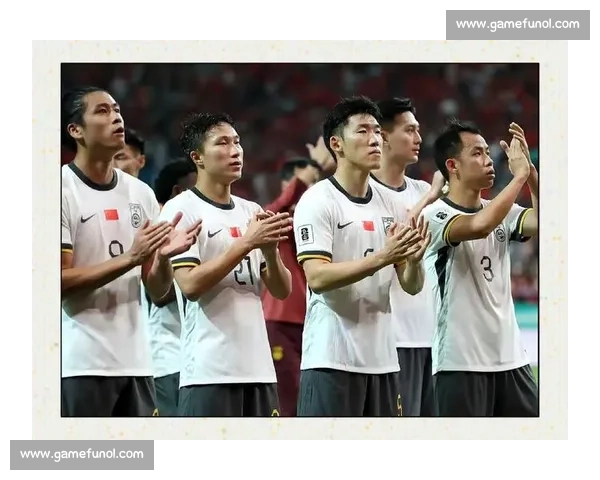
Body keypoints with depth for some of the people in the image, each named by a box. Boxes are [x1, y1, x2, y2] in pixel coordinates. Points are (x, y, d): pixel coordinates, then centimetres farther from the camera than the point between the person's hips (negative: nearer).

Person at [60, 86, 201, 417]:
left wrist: (164, 257, -10)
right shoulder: (63, 189, -8)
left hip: (135, 361, 7)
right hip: (81, 364, -7)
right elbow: (60, 281, -13)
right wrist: (130, 258, -20)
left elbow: (157, 291, 12)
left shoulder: (141, 193, 11)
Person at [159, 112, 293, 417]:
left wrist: (270, 249, -8)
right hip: (209, 371, -7)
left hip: (258, 368, 7)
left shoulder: (252, 211, 15)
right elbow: (190, 285, -16)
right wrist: (246, 243, -17)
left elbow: (281, 290, 12)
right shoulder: (181, 209, -5)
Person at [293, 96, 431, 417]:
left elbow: (411, 286, 11)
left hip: (382, 359, 7)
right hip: (331, 359, -7)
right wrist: (381, 258, -26)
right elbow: (317, 277, -18)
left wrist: (414, 259, -12)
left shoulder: (391, 205, 12)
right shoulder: (318, 201, -7)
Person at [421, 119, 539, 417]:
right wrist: (519, 175, -18)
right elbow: (480, 226, -28)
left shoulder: (503, 213, 11)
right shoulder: (435, 215, -10)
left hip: (510, 357, 7)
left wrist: (531, 172, -13)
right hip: (461, 361, -7)